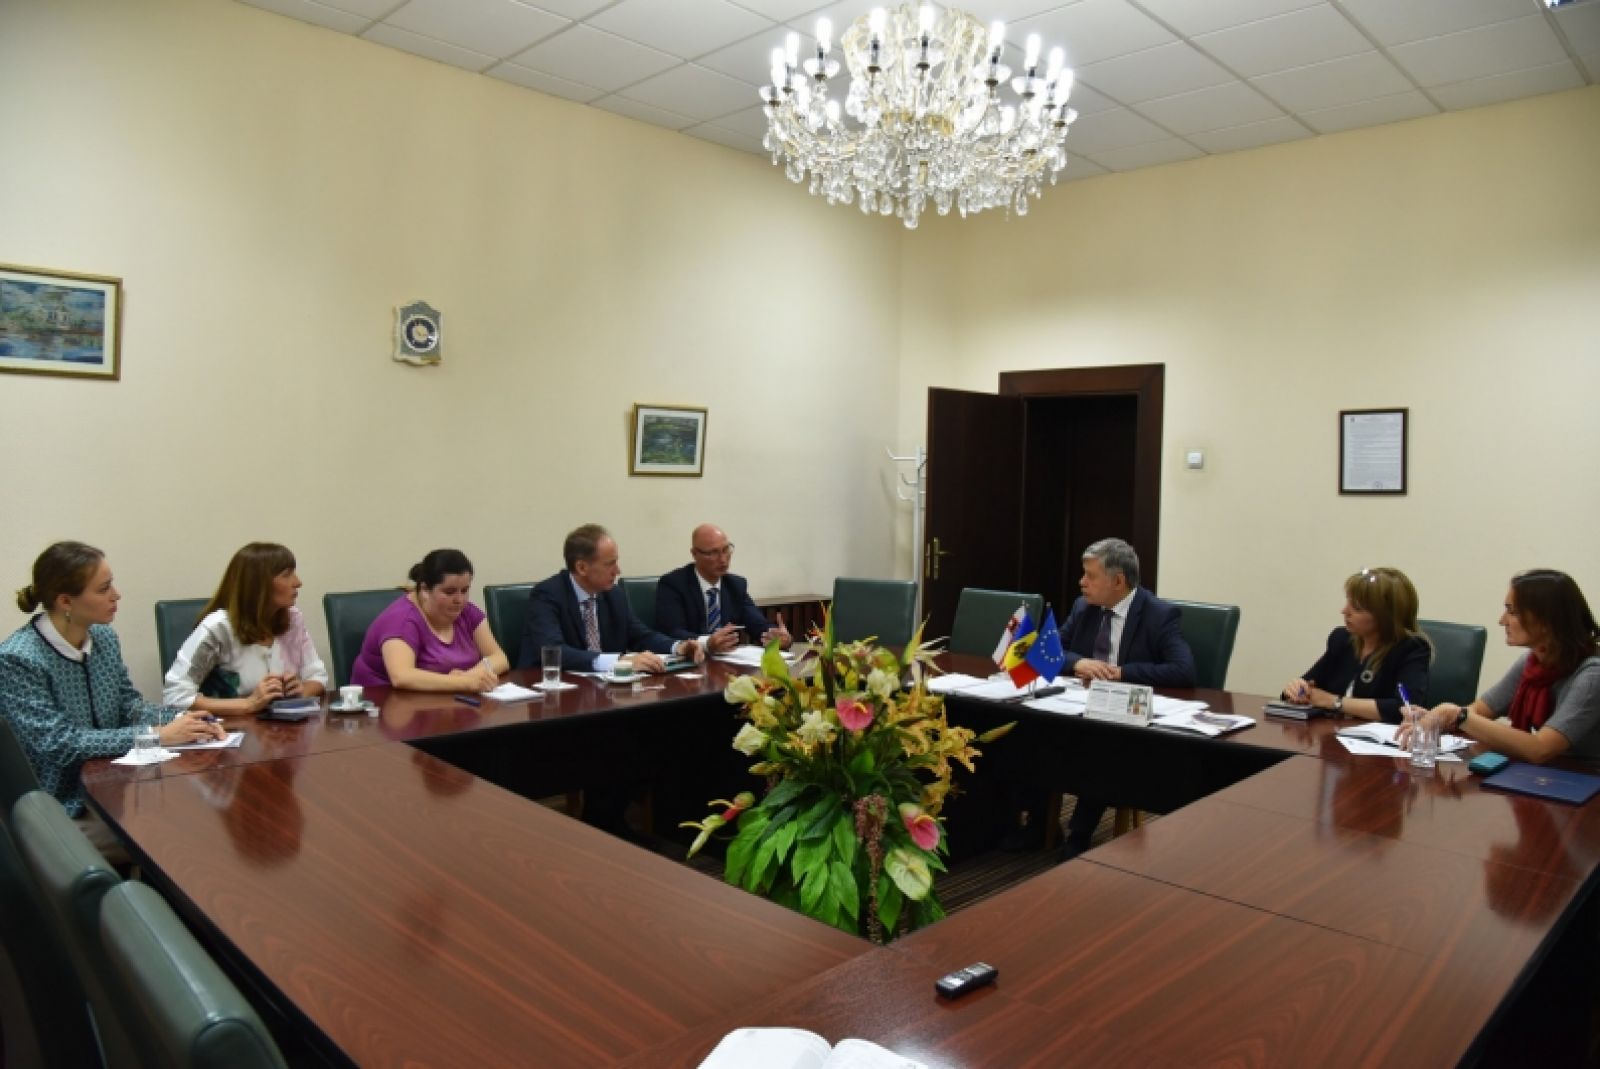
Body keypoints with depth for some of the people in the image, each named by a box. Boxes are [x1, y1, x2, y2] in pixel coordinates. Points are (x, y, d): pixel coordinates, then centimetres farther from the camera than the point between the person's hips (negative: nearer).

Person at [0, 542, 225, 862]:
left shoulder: (105, 637, 1)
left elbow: (129, 705, 6)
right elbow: (59, 743, -23)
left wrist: (181, 719, -15)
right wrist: (158, 736, -26)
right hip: (61, 810, -6)